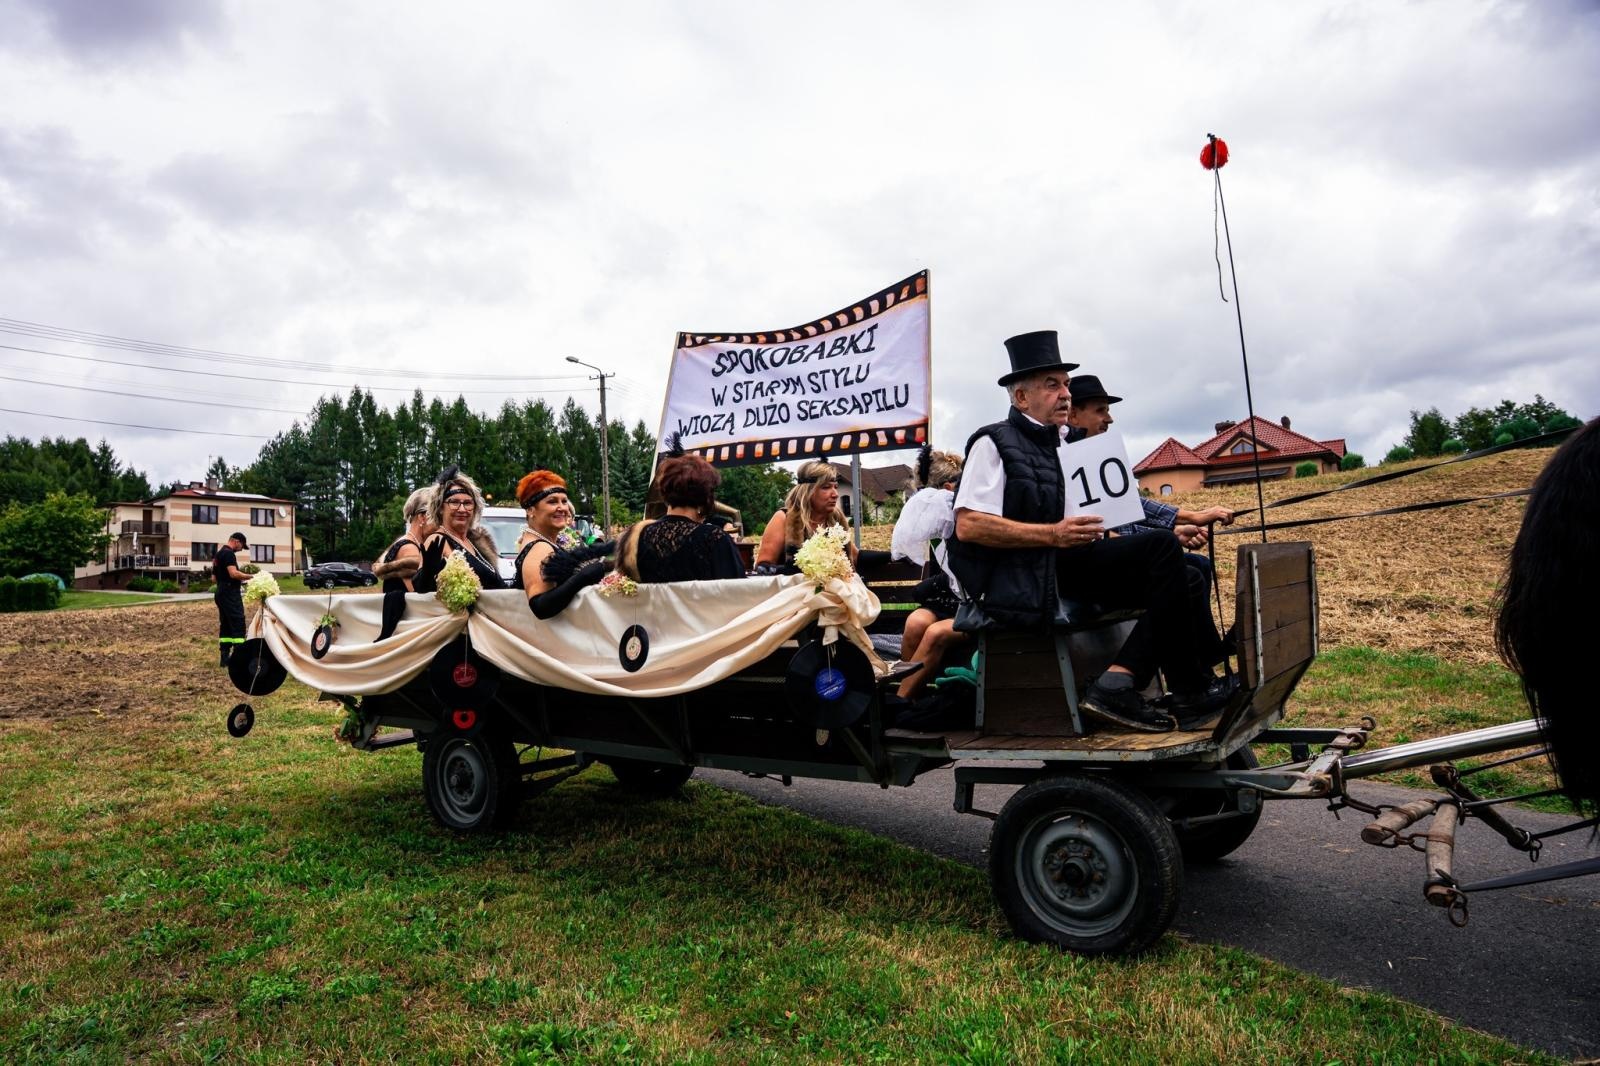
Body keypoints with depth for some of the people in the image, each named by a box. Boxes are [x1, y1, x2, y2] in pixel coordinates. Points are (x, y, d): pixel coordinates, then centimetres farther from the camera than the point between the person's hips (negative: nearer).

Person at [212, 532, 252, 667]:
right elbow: (233, 573, -24)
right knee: (238, 625, -11)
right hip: (230, 594, -10)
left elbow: (214, 576, 25)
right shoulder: (229, 554, -12)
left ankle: (224, 658, 10)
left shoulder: (218, 554, 20)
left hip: (220, 593, 10)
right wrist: (250, 577, -15)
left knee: (225, 625, 10)